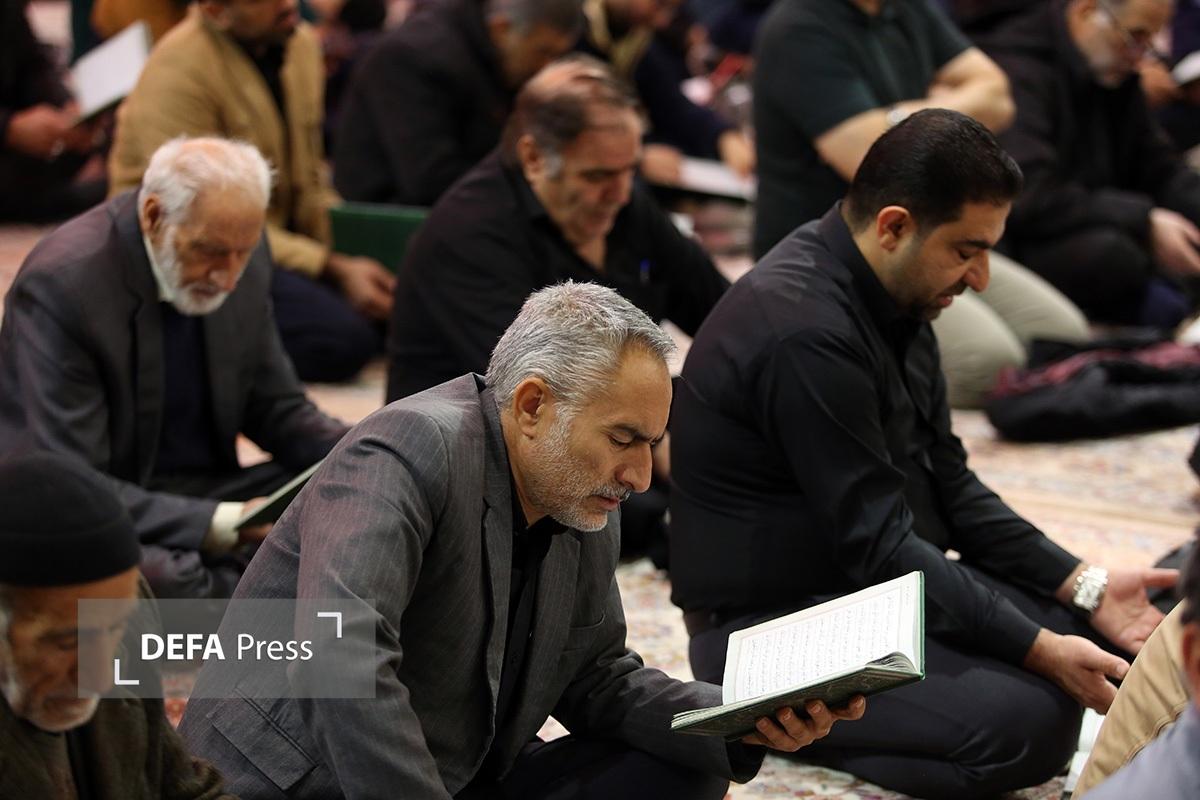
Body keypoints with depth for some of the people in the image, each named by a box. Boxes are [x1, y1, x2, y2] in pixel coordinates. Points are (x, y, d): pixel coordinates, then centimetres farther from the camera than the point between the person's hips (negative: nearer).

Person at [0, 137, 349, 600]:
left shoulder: (239, 257, -3)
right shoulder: (62, 283, -22)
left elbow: (276, 409, 9)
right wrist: (217, 525, -35)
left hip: (205, 494, 6)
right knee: (163, 579, -37)